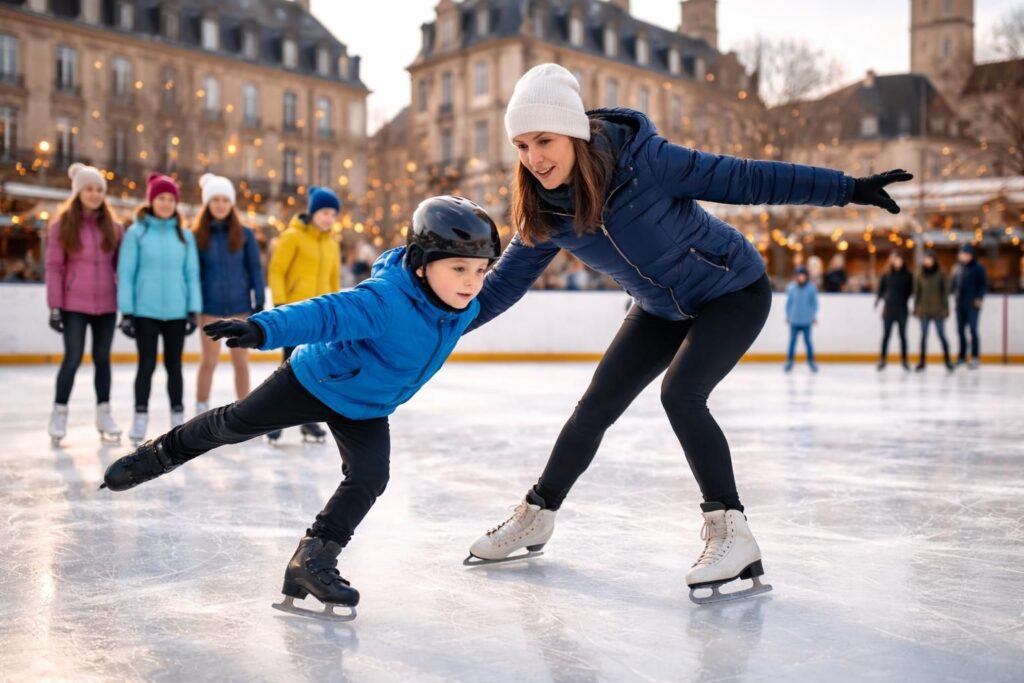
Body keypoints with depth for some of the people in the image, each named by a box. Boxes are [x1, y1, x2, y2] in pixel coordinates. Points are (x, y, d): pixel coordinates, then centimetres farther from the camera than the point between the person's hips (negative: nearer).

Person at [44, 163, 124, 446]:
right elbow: (54, 266, -3)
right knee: (73, 358, -4)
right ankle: (59, 413, 11)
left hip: (107, 305, 3)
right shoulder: (63, 224, -1)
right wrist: (54, 306, -7)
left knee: (102, 358, 9)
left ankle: (104, 414, 19)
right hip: (75, 304, -3)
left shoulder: (113, 226, 6)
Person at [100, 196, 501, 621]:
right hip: (316, 379, -5)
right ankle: (159, 455, 37)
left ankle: (313, 561, 5)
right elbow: (326, 314, -51)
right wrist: (263, 329, -65)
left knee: (369, 479, -10)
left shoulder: (465, 309, -15)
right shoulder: (385, 300, -39)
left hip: (366, 409, 5)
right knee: (233, 423, 9)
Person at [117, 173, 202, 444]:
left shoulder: (185, 235, 6)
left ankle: (178, 417, 20)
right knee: (147, 364, 1)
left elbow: (192, 274, 6)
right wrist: (126, 311, -6)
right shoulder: (137, 232, -2)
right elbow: (126, 273, -3)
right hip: (145, 311, -2)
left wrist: (194, 310, 1)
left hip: (176, 312, 2)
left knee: (174, 365, 11)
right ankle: (140, 418, 11)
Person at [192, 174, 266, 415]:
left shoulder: (244, 234, 0)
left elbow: (255, 269, 2)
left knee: (241, 362, 8)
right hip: (211, 307, -1)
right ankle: (201, 413, 14)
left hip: (240, 306, 1)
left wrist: (259, 304, -1)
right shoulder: (198, 235, -2)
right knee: (209, 361, 4)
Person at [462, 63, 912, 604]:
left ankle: (730, 530, -15)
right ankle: (538, 514, 23)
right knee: (596, 406, 6)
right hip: (662, 310, 6)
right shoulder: (545, 214, -16)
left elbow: (744, 179, -28)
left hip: (734, 292, -5)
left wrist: (850, 188, -30)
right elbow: (500, 284, -7)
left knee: (680, 394, -26)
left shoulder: (641, 160, -31)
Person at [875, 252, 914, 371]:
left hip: (902, 310, 0)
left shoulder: (907, 275, 0)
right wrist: (878, 300, -8)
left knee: (903, 335, 6)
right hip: (889, 309, 0)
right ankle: (883, 359, 9)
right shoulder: (886, 276, 2)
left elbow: (911, 291, 5)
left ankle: (904, 360, 15)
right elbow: (881, 290, 5)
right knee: (886, 335, 2)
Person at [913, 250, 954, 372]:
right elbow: (917, 293, 7)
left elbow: (945, 292, -2)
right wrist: (916, 309, 6)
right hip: (924, 310, 2)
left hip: (938, 310, -2)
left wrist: (945, 308, -6)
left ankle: (947, 360, 7)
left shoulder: (940, 275, -2)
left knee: (941, 335, 0)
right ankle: (922, 361, 10)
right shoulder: (920, 276, 4)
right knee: (924, 336, 5)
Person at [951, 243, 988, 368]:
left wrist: (979, 298, -14)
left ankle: (975, 358, -1)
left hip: (972, 305, -6)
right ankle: (962, 357, 18)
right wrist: (955, 295, 4)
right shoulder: (958, 268, 10)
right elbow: (954, 283, 17)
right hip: (960, 304, 6)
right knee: (961, 330, 9)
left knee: (973, 330, -6)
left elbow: (984, 284, -6)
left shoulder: (978, 268, -5)